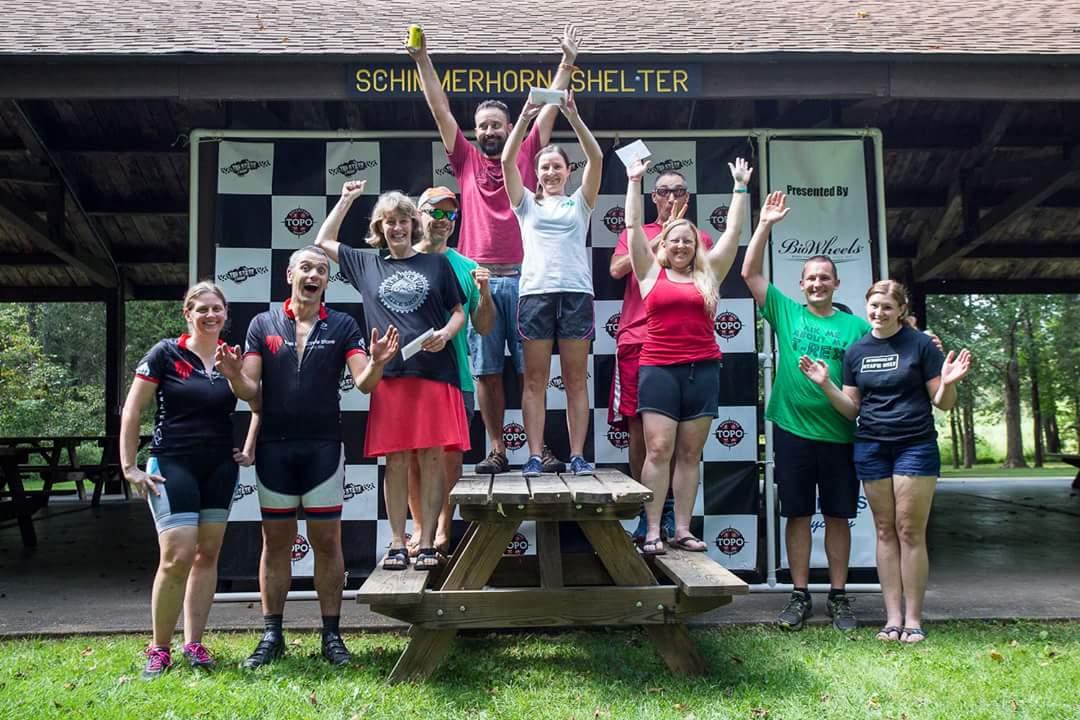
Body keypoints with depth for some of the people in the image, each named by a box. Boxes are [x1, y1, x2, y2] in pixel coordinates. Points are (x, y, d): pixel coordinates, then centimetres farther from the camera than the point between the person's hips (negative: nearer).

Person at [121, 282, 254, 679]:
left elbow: (259, 403, 16)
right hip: (173, 466, -4)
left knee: (207, 554, 7)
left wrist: (250, 448, 5)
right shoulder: (166, 353, -5)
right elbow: (131, 412, -4)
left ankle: (194, 643, 19)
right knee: (177, 557, -12)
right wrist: (129, 467, -7)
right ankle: (158, 649, 5)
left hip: (220, 467, 4)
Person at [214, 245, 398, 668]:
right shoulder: (263, 324, 6)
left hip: (324, 447, -1)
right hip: (274, 447, 1)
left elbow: (363, 383, -6)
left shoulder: (343, 326, 4)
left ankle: (331, 634, 14)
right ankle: (272, 635, 18)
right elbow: (249, 390, 2)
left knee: (327, 542, 4)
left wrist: (376, 364, -27)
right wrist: (234, 375, -20)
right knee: (275, 542, 8)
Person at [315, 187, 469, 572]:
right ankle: (397, 543, 10)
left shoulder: (437, 263, 11)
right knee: (395, 461, 2)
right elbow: (323, 241, 27)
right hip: (389, 376, 1)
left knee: (431, 457, -2)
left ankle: (428, 542, 5)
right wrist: (346, 199, 26)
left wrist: (445, 333, -9)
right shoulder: (367, 265, 16)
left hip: (434, 373, -1)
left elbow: (459, 312, 12)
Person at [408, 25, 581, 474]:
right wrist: (422, 59, 5)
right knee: (486, 371, 3)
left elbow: (551, 106, 9)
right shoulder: (466, 160, 13)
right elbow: (440, 109, 10)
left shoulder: (526, 156, 12)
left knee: (530, 368, 2)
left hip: (522, 277, -1)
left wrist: (567, 61, 4)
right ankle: (496, 450, 10)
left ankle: (540, 448, 7)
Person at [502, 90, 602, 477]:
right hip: (535, 292, 0)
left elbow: (596, 159, 2)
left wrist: (573, 116, -8)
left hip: (576, 293, 0)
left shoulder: (580, 202, 15)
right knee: (535, 379, -1)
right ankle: (535, 456, 1)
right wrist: (525, 117, -7)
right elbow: (507, 161, 3)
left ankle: (577, 455, 3)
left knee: (576, 379, 1)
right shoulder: (527, 203, 16)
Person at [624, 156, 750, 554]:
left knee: (690, 453, 5)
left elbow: (733, 231, 13)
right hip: (659, 369, -2)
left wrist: (740, 187, 15)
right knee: (658, 450, -6)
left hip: (702, 370, 2)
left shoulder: (708, 274, 12)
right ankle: (652, 532, -3)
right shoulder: (651, 272, 8)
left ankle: (682, 530, 10)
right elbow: (633, 227, 6)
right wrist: (634, 182, 6)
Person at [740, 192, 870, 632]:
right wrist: (765, 225, -4)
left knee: (838, 516, 8)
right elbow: (750, 273, 1)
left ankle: (838, 597, 20)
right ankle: (800, 596, 17)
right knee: (798, 514, 6)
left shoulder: (856, 326, 5)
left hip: (840, 435, 0)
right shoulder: (786, 312, 5)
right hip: (792, 431, 0)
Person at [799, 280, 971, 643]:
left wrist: (948, 382, -21)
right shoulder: (856, 351, 9)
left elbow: (942, 403, -1)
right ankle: (893, 617, 11)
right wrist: (825, 384, -4)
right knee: (885, 531, 6)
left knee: (910, 531, -3)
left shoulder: (920, 344, -2)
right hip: (871, 447, 3)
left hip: (915, 446, -3)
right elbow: (851, 409, 10)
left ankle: (913, 619, 7)